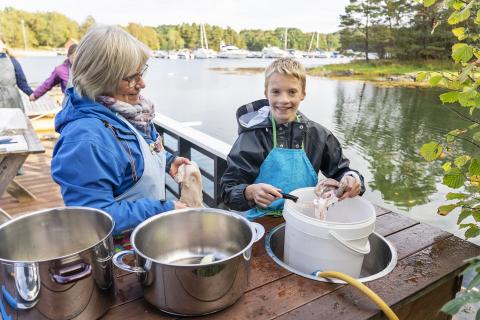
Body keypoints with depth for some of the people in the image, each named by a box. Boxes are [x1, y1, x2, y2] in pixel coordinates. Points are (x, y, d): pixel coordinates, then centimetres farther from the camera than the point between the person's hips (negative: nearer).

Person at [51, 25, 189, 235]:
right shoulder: (86, 138, -25)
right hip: (118, 241, -7)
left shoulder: (125, 109, 1)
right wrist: (163, 209, -21)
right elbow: (97, 217, -24)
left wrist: (167, 161, 2)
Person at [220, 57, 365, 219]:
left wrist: (351, 179, -9)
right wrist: (250, 192, -29)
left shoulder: (318, 134, 2)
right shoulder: (253, 135, -8)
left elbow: (340, 170, 13)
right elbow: (228, 189, -9)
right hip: (263, 222, -2)